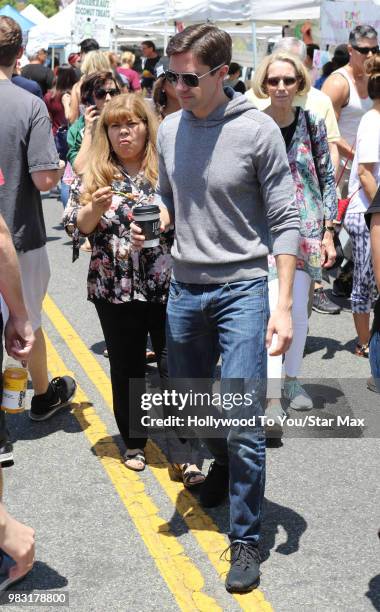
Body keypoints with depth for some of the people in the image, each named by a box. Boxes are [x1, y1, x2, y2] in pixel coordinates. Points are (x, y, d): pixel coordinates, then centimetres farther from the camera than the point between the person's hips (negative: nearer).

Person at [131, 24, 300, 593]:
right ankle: (224, 464, 50)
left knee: (243, 420, -7)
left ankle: (246, 539, 9)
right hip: (184, 287, 6)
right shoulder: (169, 128, 5)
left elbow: (285, 221, -9)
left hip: (241, 288, -5)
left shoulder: (257, 130, -11)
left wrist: (283, 304, -14)